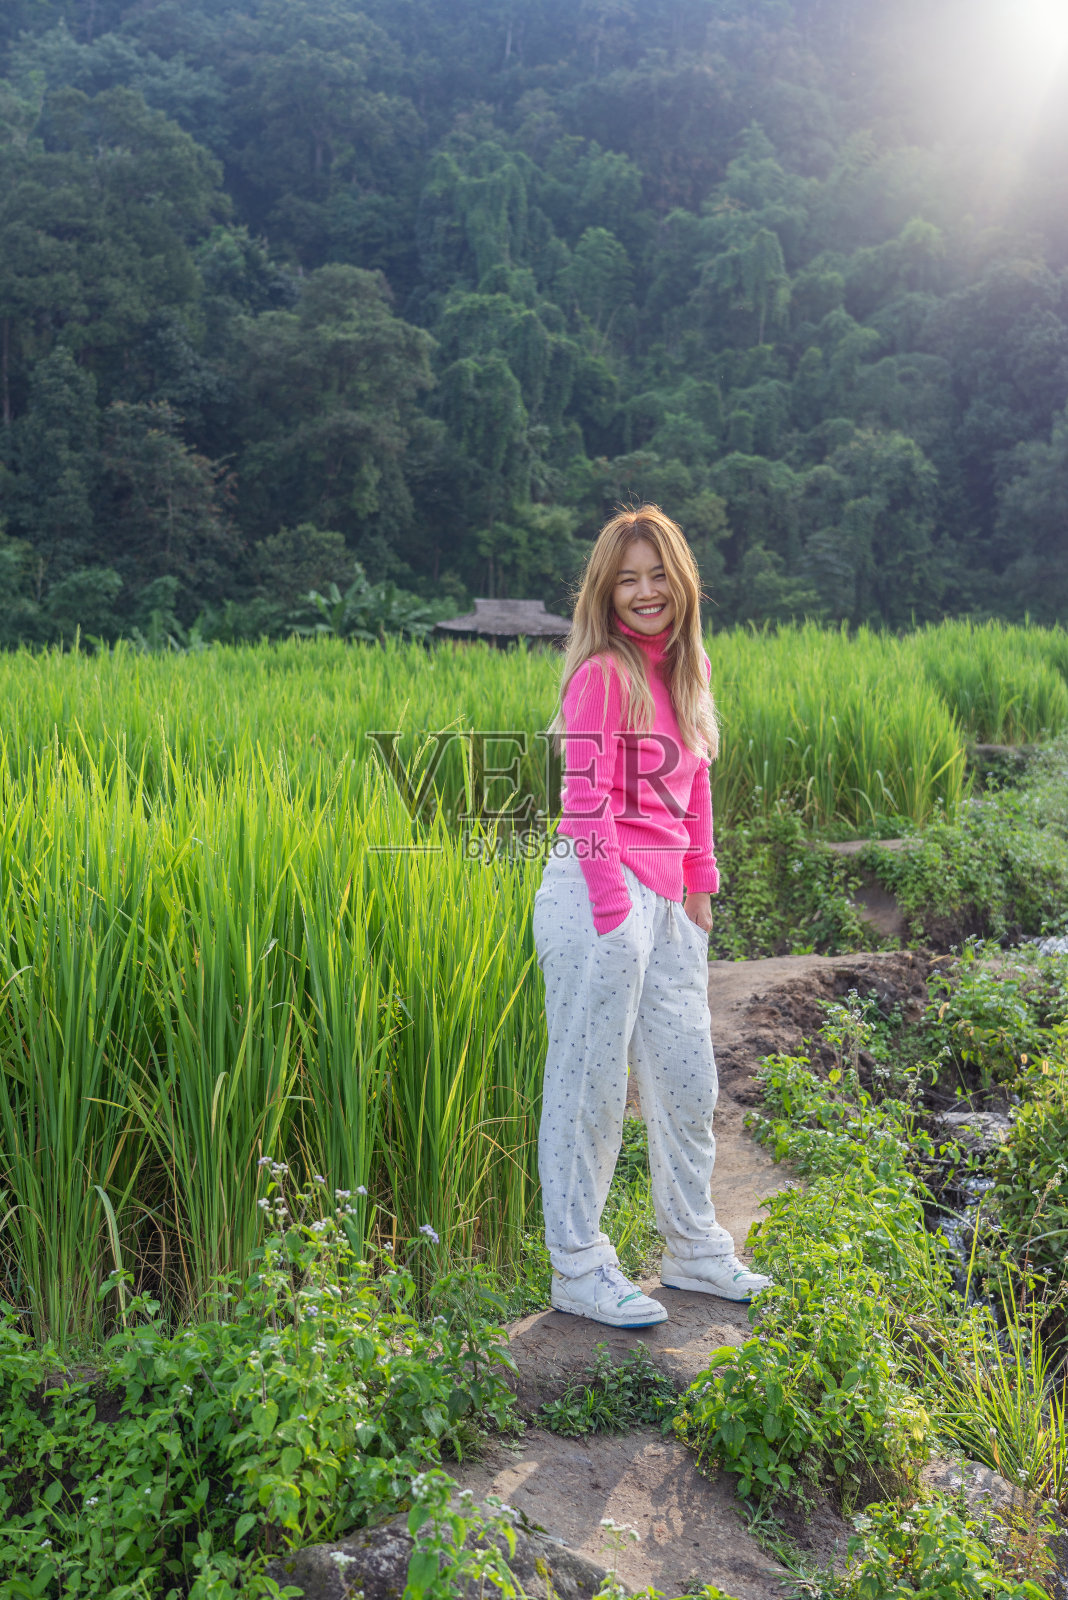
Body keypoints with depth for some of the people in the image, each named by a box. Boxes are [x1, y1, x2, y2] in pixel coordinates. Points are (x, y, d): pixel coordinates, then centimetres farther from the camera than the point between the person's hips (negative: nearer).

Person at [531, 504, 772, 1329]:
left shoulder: (685, 671, 16)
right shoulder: (602, 673, -8)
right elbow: (585, 800, -13)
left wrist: (699, 887, 16)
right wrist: (614, 910, -16)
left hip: (667, 901, 8)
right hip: (601, 896, -8)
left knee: (688, 1079, 15)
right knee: (590, 1084, 1)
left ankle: (695, 1249, 33)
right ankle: (580, 1270, 16)